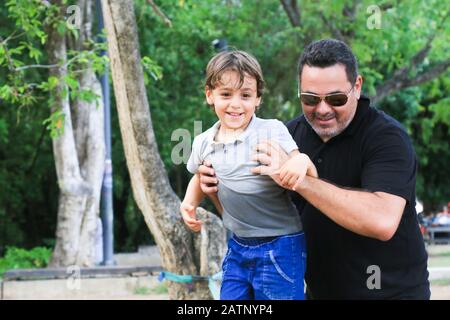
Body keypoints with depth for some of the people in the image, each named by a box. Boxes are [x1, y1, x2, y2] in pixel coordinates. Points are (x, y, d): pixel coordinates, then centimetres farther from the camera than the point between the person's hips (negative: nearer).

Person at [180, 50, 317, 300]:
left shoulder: (272, 131, -12)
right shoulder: (203, 143, 4)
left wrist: (301, 161, -37)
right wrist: (190, 203, 5)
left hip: (279, 247, -5)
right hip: (239, 246, 6)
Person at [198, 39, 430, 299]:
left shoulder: (386, 137, -18)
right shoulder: (292, 133, 0)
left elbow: (382, 221, -34)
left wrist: (297, 179, -34)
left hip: (390, 291, -5)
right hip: (319, 291, 6)